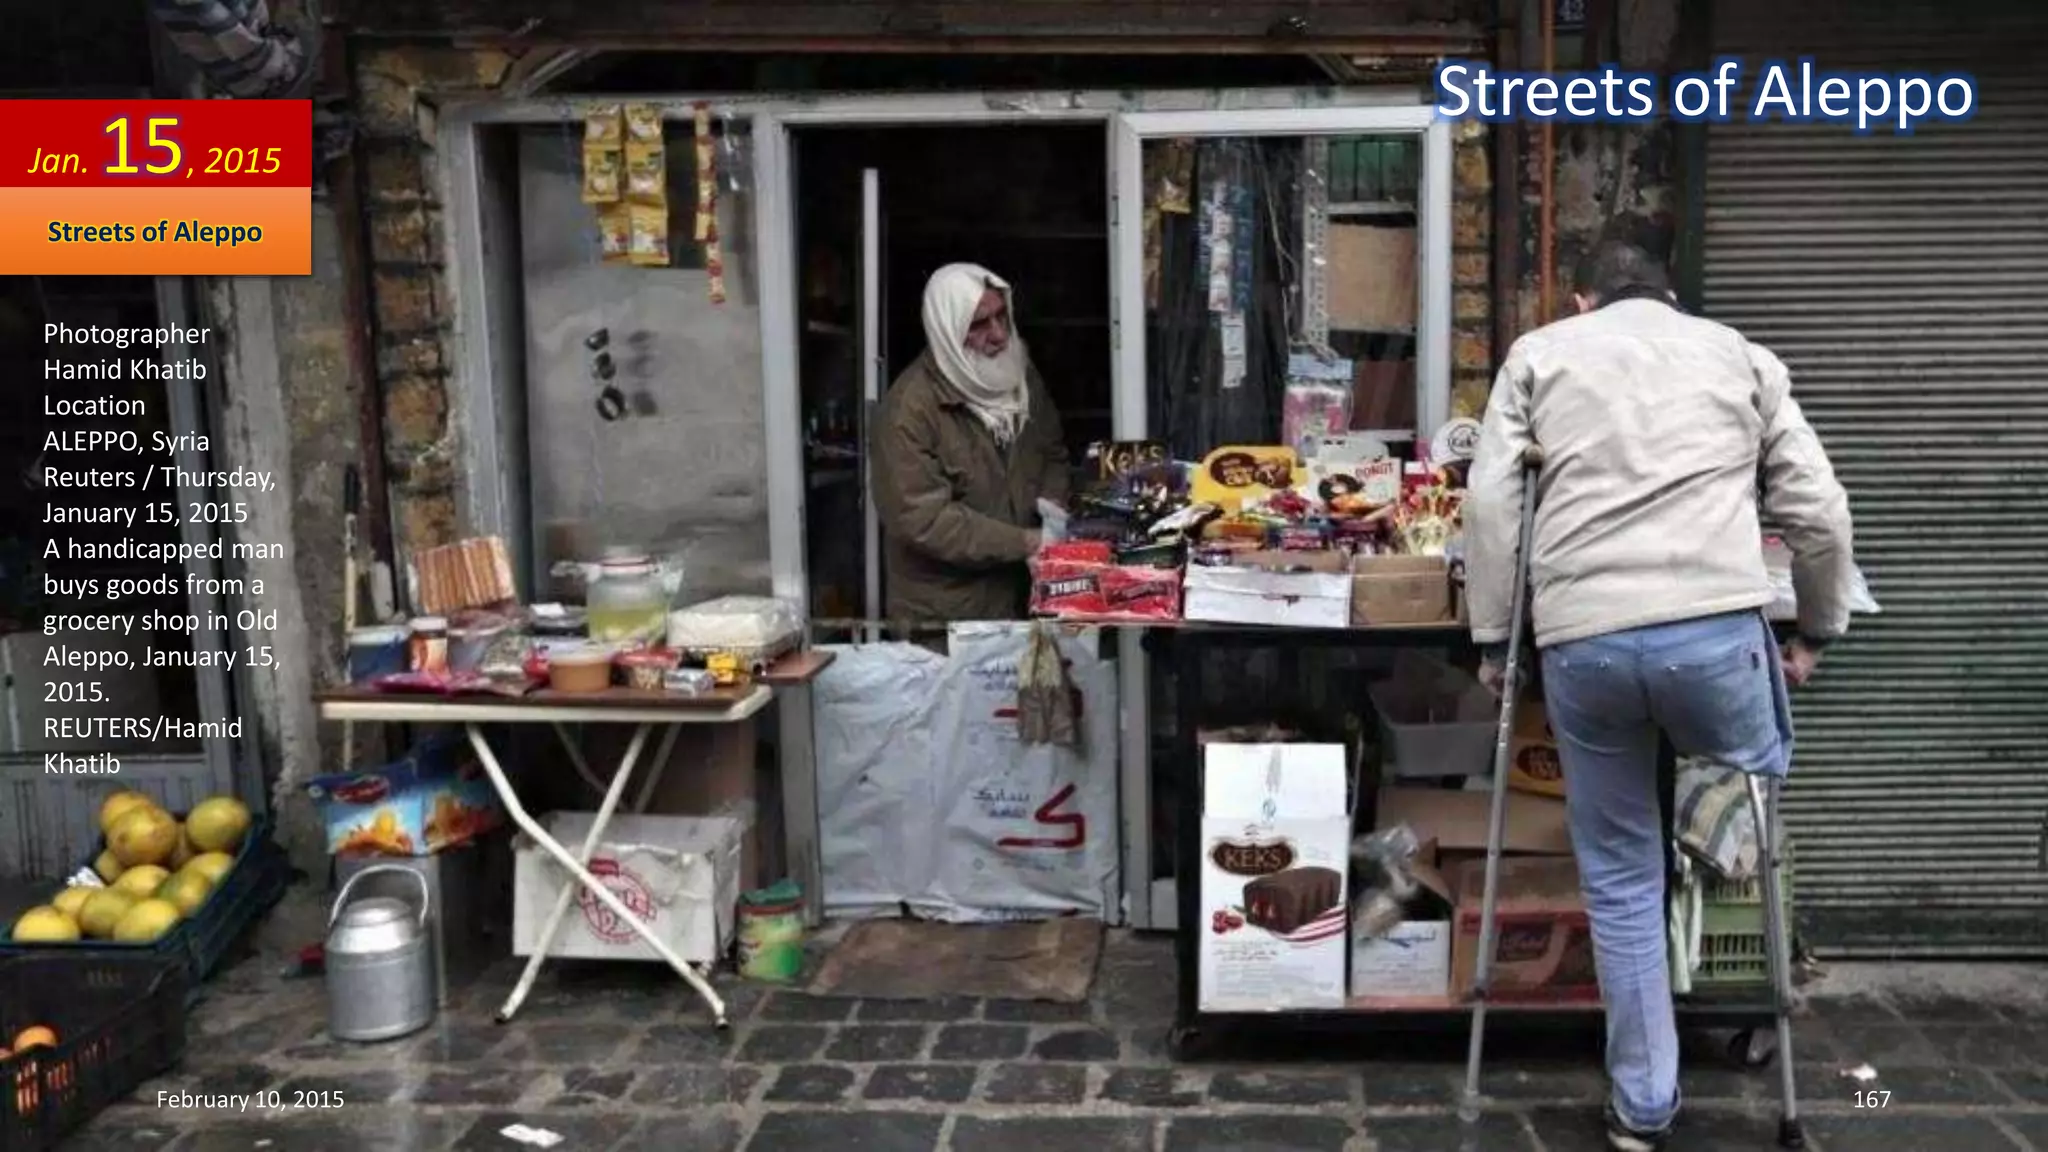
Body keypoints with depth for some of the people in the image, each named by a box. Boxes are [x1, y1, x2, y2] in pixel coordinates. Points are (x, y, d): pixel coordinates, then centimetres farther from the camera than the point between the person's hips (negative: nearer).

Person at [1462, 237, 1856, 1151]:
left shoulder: (1540, 352, 19)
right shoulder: (1739, 353, 20)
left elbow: (1490, 499, 7)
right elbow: (1817, 509, 13)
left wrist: (1491, 637, 14)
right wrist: (1817, 632, 26)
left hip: (1580, 641, 1)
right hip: (1716, 629, -1)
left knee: (1620, 879, 14)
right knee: (1755, 775, 34)